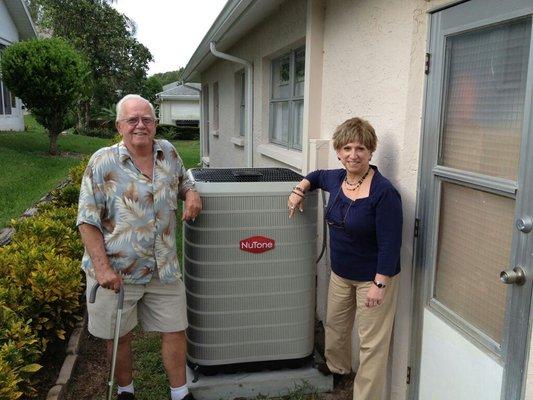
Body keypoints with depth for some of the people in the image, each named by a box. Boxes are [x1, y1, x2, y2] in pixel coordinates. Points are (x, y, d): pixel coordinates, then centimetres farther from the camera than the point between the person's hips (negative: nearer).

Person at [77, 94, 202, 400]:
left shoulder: (168, 152, 2)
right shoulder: (103, 162, -11)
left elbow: (182, 181, 22)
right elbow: (88, 221, -10)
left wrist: (191, 193, -2)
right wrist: (102, 267, -17)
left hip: (164, 268, 3)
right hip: (116, 271, -3)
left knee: (175, 330, 11)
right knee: (119, 336, 15)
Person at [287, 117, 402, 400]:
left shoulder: (383, 192, -24)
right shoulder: (336, 179, -4)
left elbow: (390, 244, -22)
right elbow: (317, 176, 21)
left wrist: (379, 284, -23)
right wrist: (300, 188, 3)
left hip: (373, 277, -8)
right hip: (340, 272, 8)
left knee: (372, 342, 3)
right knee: (335, 323, 27)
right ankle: (337, 366, 54)